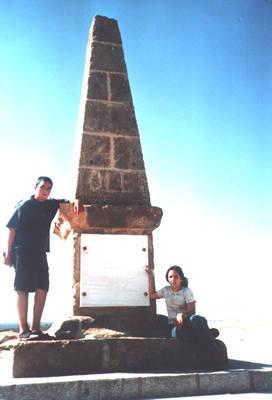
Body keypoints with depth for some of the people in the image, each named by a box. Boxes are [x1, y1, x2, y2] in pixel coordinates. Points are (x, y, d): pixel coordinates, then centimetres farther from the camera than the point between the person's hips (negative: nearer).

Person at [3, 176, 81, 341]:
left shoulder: (50, 205, 13)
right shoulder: (24, 205, -3)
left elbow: (66, 201, 21)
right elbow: (12, 229, -3)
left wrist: (75, 201, -5)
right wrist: (8, 254, -8)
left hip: (40, 253, 6)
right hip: (22, 253, -6)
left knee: (42, 289, 0)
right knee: (23, 290, -7)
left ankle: (35, 328, 8)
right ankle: (23, 330, -4)